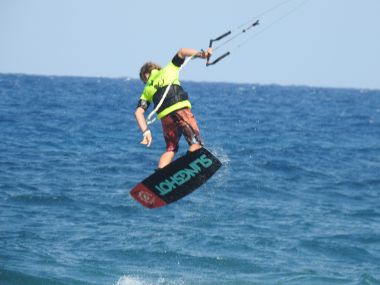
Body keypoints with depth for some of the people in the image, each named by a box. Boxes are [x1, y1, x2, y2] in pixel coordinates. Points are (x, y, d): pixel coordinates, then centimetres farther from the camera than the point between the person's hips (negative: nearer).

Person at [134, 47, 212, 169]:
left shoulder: (147, 90, 27)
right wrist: (200, 54, 0)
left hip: (164, 116, 3)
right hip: (181, 108, -3)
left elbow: (138, 112, 14)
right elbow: (181, 52, 10)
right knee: (196, 143, -4)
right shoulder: (168, 69, 25)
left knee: (171, 149, 19)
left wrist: (146, 132, 8)